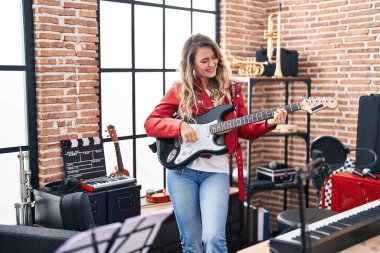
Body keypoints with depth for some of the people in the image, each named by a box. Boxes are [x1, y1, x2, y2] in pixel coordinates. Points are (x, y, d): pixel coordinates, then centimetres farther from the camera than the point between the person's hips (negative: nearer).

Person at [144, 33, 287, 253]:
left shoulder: (231, 90, 7)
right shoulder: (180, 90, 2)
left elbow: (245, 130, 9)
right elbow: (150, 124, 1)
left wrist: (268, 123, -10)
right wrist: (180, 125, -16)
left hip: (216, 170, 0)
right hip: (182, 169, 0)